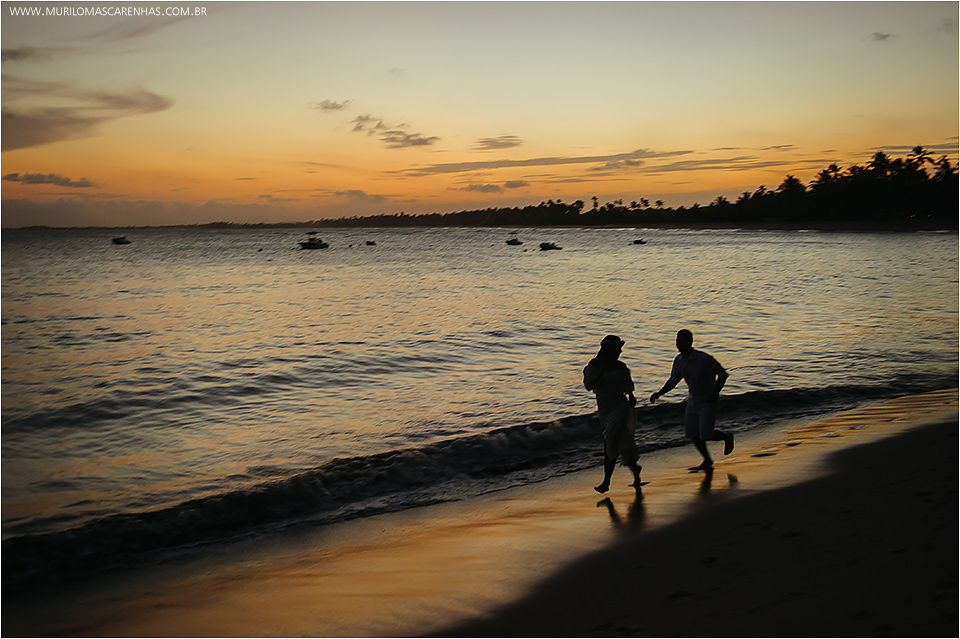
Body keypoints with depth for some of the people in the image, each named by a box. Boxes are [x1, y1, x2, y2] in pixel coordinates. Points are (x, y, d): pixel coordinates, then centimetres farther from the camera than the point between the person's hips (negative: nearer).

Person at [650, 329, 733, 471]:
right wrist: (659, 394, -6)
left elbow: (722, 374, -14)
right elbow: (673, 381, 8)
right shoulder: (679, 361, -5)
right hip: (693, 400, 6)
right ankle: (707, 461, 25)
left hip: (708, 401, -6)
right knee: (692, 433, 6)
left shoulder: (704, 359, -24)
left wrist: (714, 394, -21)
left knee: (706, 435, -12)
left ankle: (727, 437, 21)